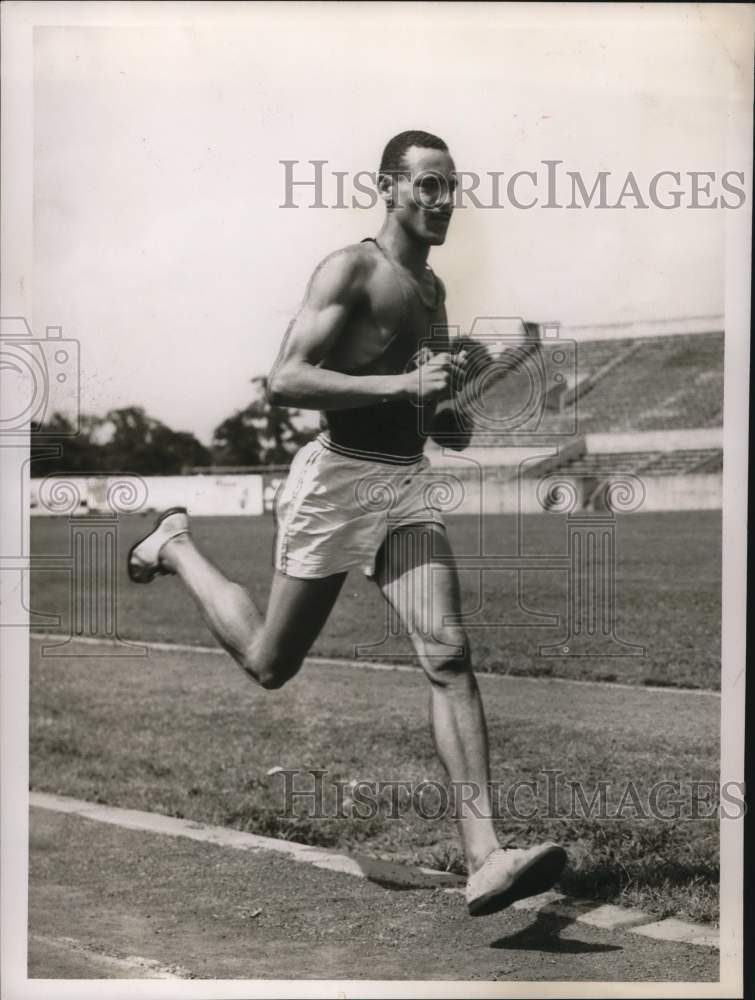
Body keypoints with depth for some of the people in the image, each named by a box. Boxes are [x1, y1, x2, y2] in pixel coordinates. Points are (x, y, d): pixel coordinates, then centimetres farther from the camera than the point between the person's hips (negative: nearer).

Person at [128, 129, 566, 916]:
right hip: (337, 478, -6)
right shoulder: (351, 270, -10)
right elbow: (285, 381, -21)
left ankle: (485, 858, -17)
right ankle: (176, 546, 39)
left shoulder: (432, 289, 15)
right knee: (270, 665, 12)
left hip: (408, 488, 6)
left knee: (449, 656, -12)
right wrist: (403, 384, -26)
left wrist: (440, 405, 8)